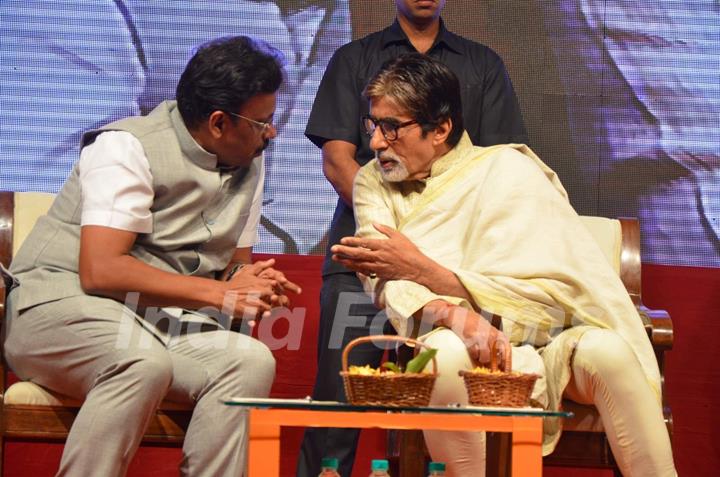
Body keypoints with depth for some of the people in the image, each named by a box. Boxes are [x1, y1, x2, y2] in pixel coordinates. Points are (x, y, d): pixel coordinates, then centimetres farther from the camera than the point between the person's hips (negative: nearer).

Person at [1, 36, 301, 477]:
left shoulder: (249, 164, 12)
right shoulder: (129, 148, -12)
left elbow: (235, 267, 19)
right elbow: (100, 271, -22)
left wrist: (256, 286, -7)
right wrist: (219, 294, -20)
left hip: (163, 326, 6)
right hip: (61, 306, -6)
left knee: (252, 360, -24)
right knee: (145, 362, -38)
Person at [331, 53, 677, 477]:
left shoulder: (507, 169, -2)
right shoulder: (373, 183, 10)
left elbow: (547, 295, -13)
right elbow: (390, 287, -5)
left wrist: (421, 269, -17)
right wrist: (452, 314, -28)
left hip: (548, 342, -1)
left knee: (606, 351, -34)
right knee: (444, 352, -34)